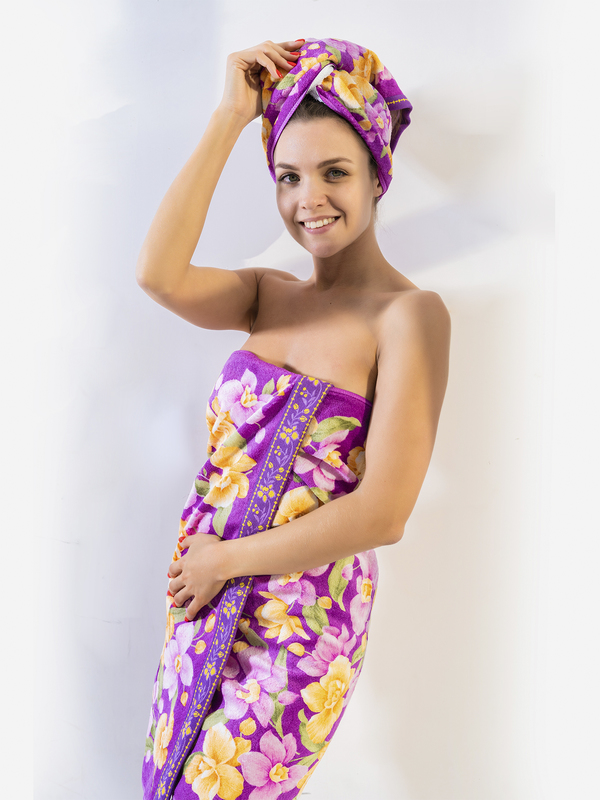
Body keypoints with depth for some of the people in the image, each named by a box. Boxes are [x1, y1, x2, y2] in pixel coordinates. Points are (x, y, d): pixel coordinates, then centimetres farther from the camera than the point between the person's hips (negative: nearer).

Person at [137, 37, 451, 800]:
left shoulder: (409, 313, -15)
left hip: (301, 619, -6)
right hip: (204, 596, 6)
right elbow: (159, 275, -17)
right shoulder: (269, 294, 4)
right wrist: (230, 117, -12)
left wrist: (226, 558, -12)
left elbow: (381, 514, -21)